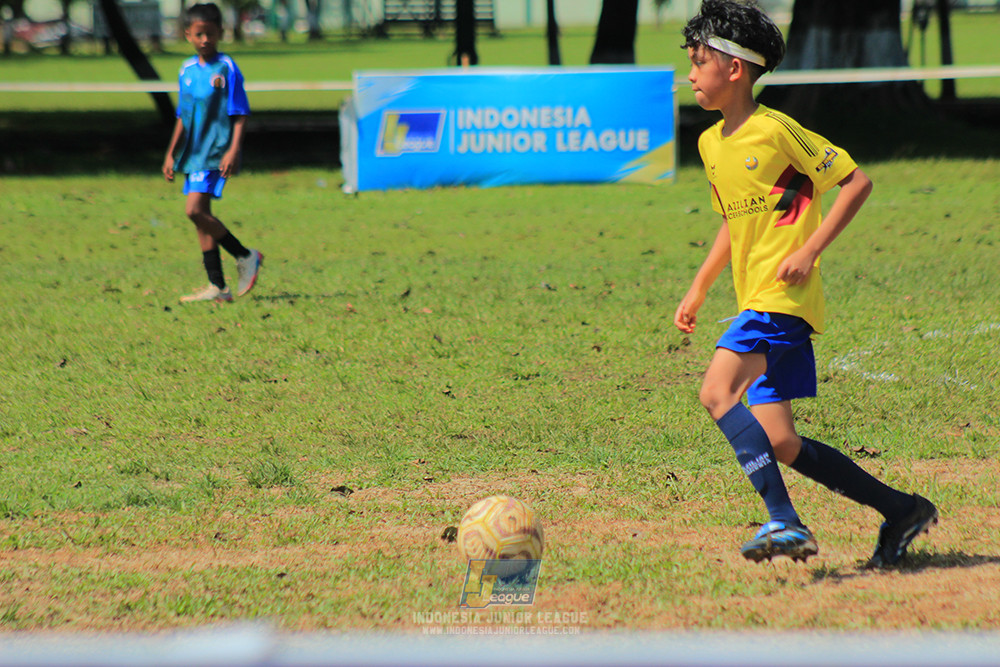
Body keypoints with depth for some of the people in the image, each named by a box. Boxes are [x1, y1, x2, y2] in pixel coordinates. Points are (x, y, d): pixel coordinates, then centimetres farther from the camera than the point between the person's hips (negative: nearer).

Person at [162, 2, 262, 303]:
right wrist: (171, 154, 19)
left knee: (195, 210, -19)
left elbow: (240, 114, -9)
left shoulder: (226, 68, -8)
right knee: (200, 216, 8)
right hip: (193, 154, 8)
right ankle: (217, 287, 12)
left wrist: (234, 150, -20)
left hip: (216, 153, -8)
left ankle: (246, 257, -6)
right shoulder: (188, 70, 12)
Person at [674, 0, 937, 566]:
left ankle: (786, 522, -29)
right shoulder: (712, 144, 14)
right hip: (757, 301, 8)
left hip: (785, 295, -8)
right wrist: (698, 290, 23)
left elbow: (856, 181, -8)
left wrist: (810, 250, -15)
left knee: (719, 392, -25)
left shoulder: (775, 131, -11)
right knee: (781, 445, 3)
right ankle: (902, 510, 14)